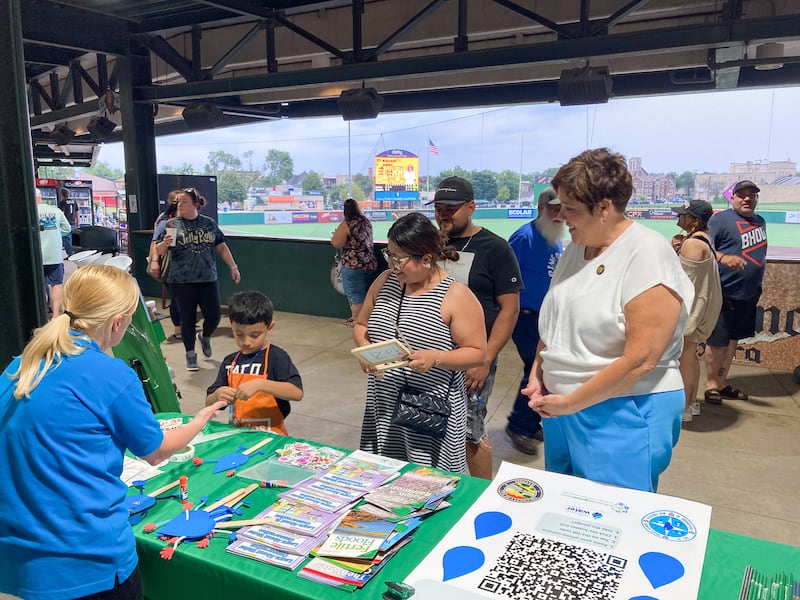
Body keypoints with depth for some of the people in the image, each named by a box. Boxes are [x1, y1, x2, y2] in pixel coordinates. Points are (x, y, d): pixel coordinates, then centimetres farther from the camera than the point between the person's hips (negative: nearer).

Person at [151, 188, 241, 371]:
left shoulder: (209, 223, 5)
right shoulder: (172, 224, 0)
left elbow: (221, 247, 12)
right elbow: (158, 250, 0)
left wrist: (233, 267, 10)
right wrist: (164, 244, -23)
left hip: (208, 279, 2)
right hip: (181, 281, -2)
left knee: (214, 315, 2)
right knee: (187, 319, 4)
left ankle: (205, 336, 35)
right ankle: (190, 354, 20)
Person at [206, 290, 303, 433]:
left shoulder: (276, 357, -5)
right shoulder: (229, 362, 9)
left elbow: (297, 393, -18)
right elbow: (209, 404, 12)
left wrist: (259, 384, -26)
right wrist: (218, 395, -10)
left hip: (270, 436, -5)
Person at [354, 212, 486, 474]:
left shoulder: (457, 296, -12)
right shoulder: (384, 281, 5)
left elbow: (477, 353, -10)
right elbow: (361, 325, 15)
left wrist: (435, 358, -25)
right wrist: (365, 349, -5)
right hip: (383, 409, 5)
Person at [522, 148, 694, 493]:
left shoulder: (647, 254, -17)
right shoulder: (575, 249, 7)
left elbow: (640, 360, -22)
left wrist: (568, 403, -16)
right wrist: (536, 375, 2)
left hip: (624, 416, -7)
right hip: (560, 410, 7)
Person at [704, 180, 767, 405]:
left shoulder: (760, 221, 14)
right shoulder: (721, 220, -10)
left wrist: (757, 284, 22)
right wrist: (723, 258, -36)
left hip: (749, 294, 8)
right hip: (724, 293, -7)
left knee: (733, 340, 14)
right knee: (717, 341, -1)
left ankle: (722, 383, 26)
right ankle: (711, 385, 13)